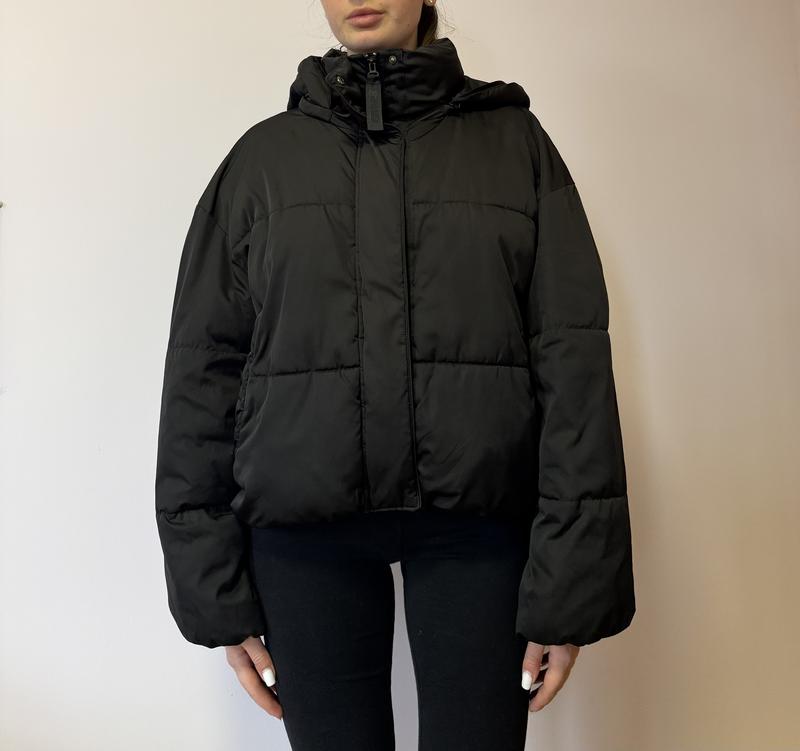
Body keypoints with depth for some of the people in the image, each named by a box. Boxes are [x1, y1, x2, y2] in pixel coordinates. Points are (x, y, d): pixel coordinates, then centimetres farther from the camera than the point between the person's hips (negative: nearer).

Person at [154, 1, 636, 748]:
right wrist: (214, 589, 1)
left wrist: (570, 580, -8)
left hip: (480, 516, 0)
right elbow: (203, 369, 4)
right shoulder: (262, 156, 7)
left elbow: (572, 356, -2)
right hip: (301, 526, 1)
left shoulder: (512, 139, 5)